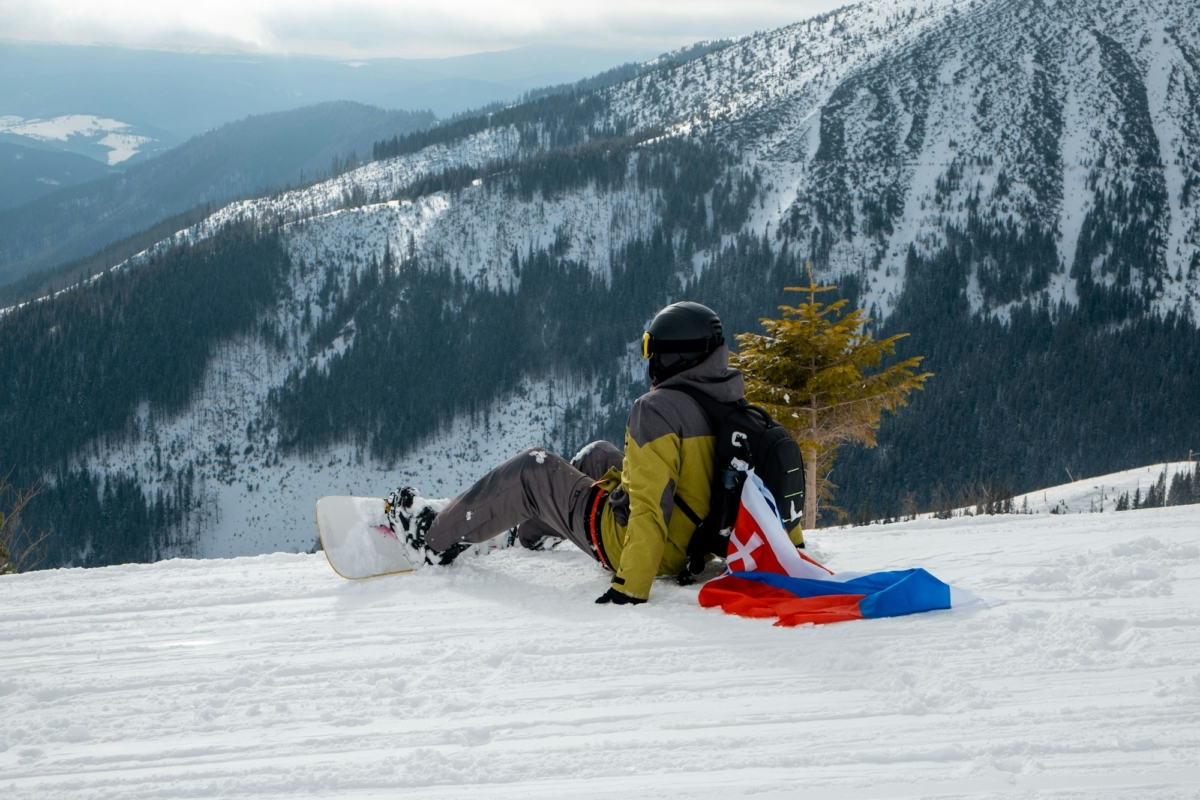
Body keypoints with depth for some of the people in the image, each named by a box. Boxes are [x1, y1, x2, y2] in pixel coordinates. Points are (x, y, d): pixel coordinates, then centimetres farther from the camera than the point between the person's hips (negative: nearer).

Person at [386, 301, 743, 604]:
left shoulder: (659, 409, -25)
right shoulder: (728, 402, -1)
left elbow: (651, 506, -31)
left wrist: (630, 586, -32)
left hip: (625, 540, -8)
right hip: (694, 542, 8)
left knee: (534, 470, 8)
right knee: (598, 456, 30)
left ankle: (437, 537, 20)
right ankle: (533, 528, 53)